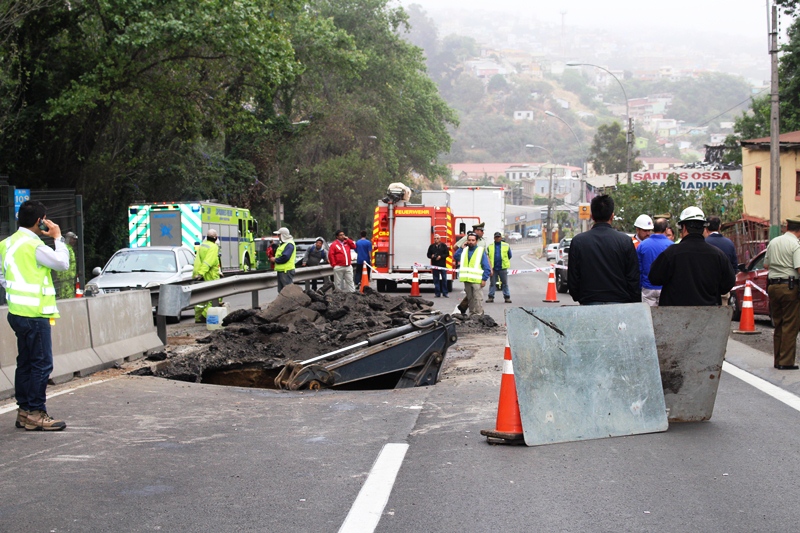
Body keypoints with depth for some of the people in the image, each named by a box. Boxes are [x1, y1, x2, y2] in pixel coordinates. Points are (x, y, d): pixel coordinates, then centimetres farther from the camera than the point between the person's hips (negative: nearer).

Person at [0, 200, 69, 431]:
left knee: (25, 363, 14)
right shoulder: (34, 245, -17)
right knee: (42, 364, -5)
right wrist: (58, 237, 0)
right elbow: (62, 263, -9)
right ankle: (35, 414, -3)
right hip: (35, 315, -10)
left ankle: (23, 411, 19)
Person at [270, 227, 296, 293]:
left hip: (286, 271, -11)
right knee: (281, 290, 14)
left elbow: (285, 257, -23)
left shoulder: (289, 244, -13)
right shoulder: (283, 244, 20)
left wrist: (275, 260, -10)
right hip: (281, 270, 11)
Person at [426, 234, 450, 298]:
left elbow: (447, 254, 0)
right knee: (436, 280, 2)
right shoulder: (431, 246, 9)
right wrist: (431, 256, -9)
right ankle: (437, 293, 6)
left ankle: (445, 293, 5)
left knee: (444, 279, -1)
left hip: (443, 265, -2)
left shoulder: (444, 246, 4)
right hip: (435, 265, 2)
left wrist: (441, 256, -13)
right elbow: (428, 255, 12)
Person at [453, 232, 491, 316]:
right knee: (470, 299, 12)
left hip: (477, 280, -5)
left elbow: (486, 267, -3)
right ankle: (471, 314, 20)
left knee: (478, 299, -8)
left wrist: (484, 279, -11)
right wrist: (462, 248, 7)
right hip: (467, 280, 5)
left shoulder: (481, 251, -1)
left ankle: (479, 315, -7)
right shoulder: (464, 250, 14)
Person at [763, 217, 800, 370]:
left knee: (778, 325, 15)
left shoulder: (773, 242, 11)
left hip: (772, 286, 7)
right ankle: (786, 361, -1)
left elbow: (766, 265, 19)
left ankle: (777, 360, 18)